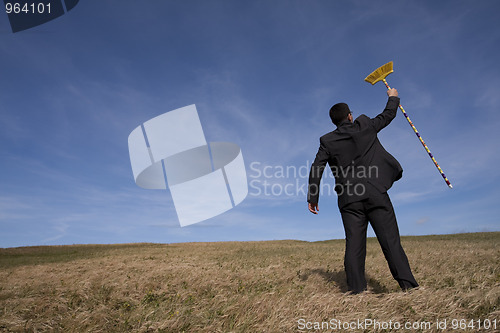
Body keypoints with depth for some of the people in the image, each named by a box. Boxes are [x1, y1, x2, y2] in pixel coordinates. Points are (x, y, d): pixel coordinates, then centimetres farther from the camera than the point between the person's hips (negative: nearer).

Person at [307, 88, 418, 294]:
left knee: (354, 246, 1)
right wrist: (393, 97, 46)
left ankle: (356, 291, 2)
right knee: (391, 242, 1)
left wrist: (312, 197, 7)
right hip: (375, 193, 0)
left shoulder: (327, 141, 8)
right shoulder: (365, 126, 8)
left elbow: (316, 169, 2)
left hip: (349, 200, 1)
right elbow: (388, 115, 26)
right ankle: (409, 287, 0)